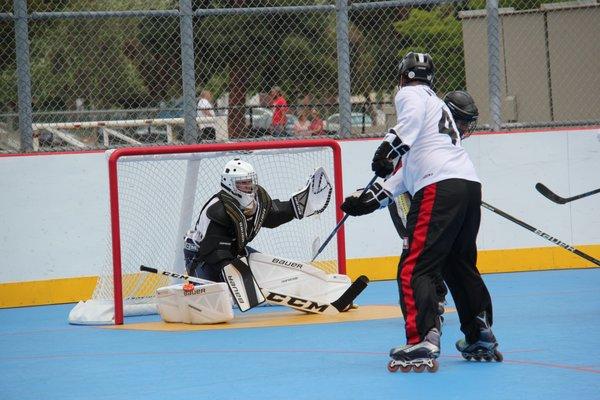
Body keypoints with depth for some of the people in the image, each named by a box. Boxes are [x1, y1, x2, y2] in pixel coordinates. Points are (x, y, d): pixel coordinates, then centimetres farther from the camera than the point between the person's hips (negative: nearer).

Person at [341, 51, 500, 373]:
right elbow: (409, 169, 29)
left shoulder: (409, 94, 10)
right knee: (460, 265, 24)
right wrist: (372, 198, 25)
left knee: (415, 268, -11)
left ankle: (423, 342, -25)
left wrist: (390, 147, -19)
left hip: (440, 188, -9)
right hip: (470, 186, 9)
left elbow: (414, 116, -17)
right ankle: (481, 338, 27)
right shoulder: (437, 104, 34)